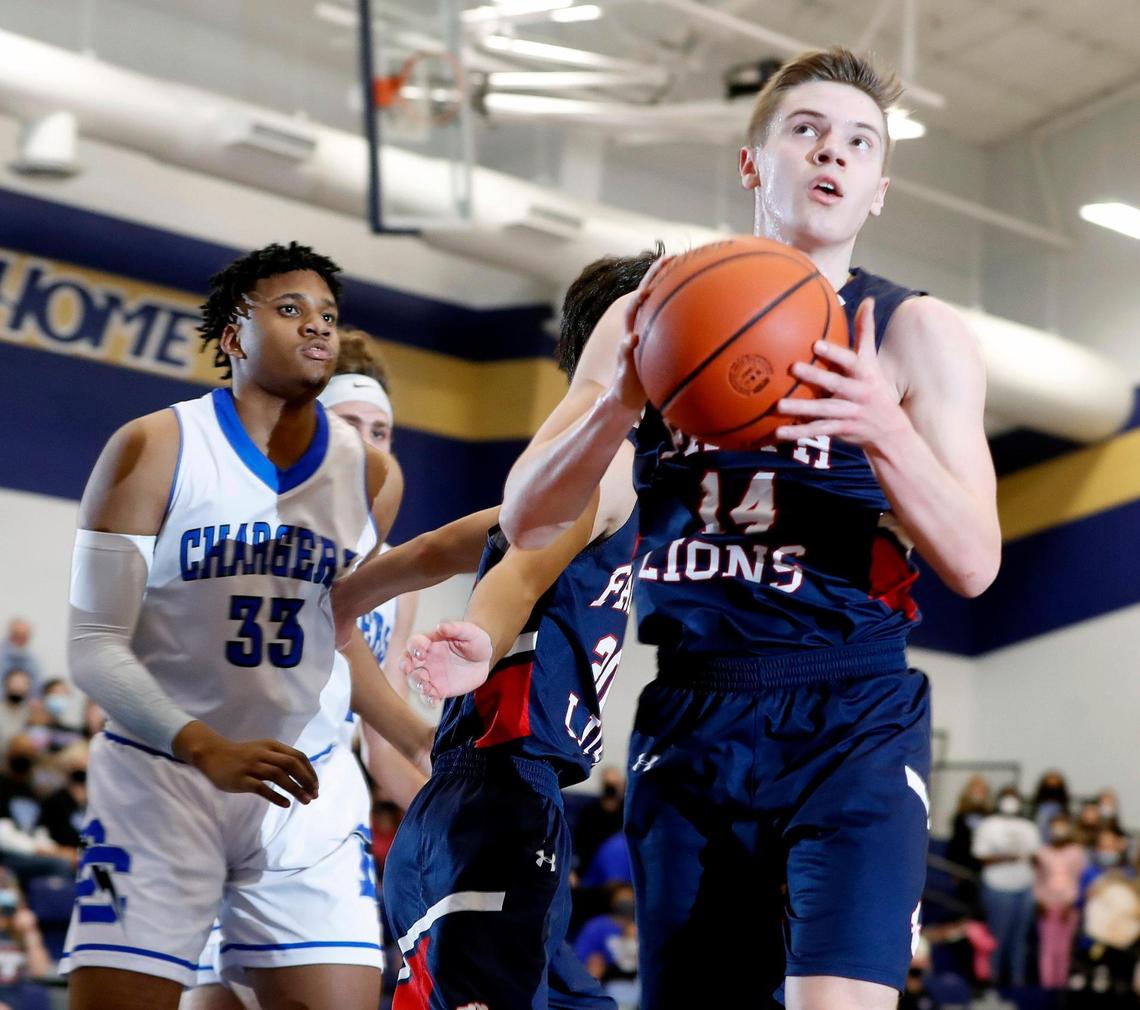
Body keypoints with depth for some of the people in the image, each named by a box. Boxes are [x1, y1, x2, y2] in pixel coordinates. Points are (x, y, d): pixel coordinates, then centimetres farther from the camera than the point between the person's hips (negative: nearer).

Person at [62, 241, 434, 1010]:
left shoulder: (368, 474, 6)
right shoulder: (155, 450, -8)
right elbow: (96, 649, -12)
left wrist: (423, 742, 10)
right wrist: (208, 749, -26)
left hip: (307, 790, 4)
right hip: (160, 779, -3)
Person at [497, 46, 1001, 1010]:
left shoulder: (915, 332, 1)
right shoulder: (654, 320, 8)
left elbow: (972, 564, -8)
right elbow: (528, 523, 2)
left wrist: (883, 427, -26)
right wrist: (617, 401, -17)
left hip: (852, 721, -3)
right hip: (689, 716, 3)